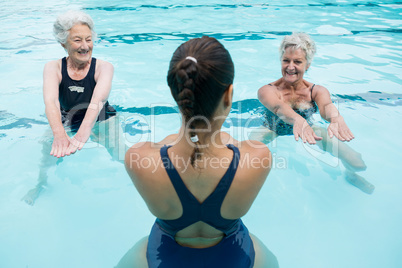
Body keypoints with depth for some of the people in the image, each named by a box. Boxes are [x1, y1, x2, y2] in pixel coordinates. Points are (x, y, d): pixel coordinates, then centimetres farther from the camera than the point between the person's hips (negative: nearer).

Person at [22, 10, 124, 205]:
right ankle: (41, 182, 6)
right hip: (67, 121, 1)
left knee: (117, 146, -22)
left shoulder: (103, 67, -22)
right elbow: (50, 101, -35)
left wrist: (83, 133, -58)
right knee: (48, 141, -21)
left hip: (100, 120, -1)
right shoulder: (53, 68, -17)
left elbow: (98, 100, -40)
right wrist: (59, 135, -55)